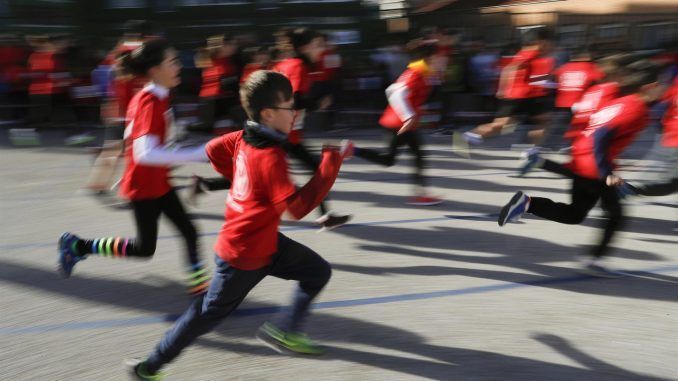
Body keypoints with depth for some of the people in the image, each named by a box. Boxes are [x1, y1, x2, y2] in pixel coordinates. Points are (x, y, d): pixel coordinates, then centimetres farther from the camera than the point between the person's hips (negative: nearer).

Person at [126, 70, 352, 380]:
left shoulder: (243, 137, -3)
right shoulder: (270, 157, -29)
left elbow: (213, 149, 12)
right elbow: (299, 207, -30)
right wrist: (331, 162, -29)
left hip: (264, 242, 9)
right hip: (245, 255, -8)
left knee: (318, 272, 10)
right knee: (209, 314, 8)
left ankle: (283, 331, 19)